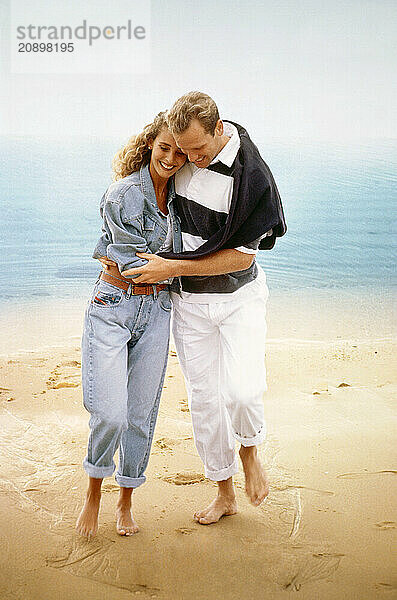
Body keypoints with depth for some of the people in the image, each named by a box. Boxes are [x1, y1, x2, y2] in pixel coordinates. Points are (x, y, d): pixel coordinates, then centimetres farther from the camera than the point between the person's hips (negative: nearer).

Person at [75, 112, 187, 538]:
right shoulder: (123, 195, -14)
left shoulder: (178, 192, 7)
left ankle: (125, 501, 25)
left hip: (156, 309, 5)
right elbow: (137, 265, -12)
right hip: (113, 304, -5)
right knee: (110, 412, -13)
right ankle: (94, 491, 14)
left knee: (141, 411, 7)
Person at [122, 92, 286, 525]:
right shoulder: (179, 154, -5)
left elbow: (242, 255, -18)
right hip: (189, 299, 4)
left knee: (242, 391, -21)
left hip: (238, 296, -4)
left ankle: (249, 450, 15)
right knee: (204, 399, 7)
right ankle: (224, 493, 24)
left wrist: (174, 267, -20)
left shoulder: (250, 174, -20)